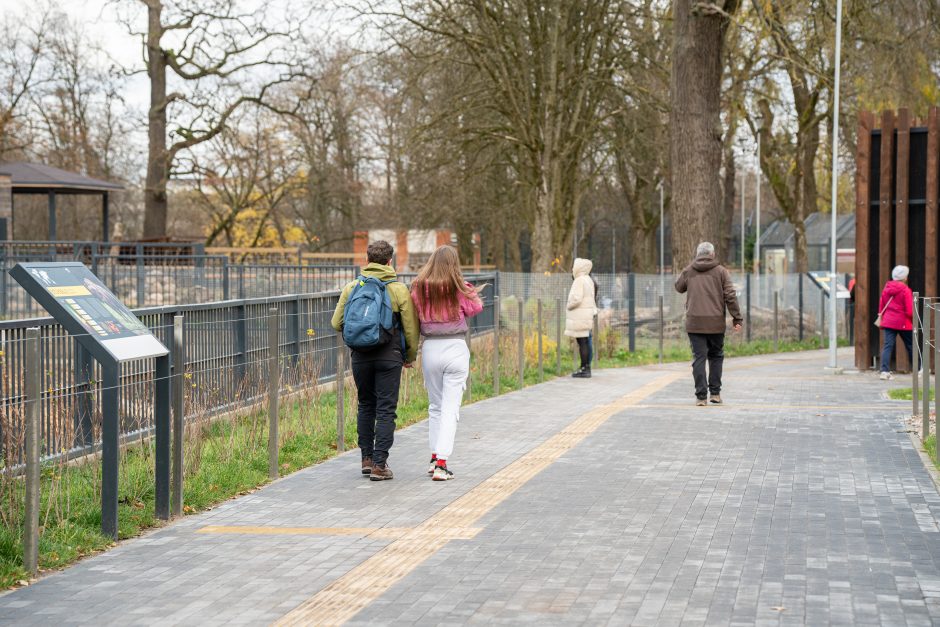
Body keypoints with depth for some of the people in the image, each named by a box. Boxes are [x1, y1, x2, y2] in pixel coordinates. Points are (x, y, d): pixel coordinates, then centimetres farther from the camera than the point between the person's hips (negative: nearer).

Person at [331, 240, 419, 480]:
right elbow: (410, 327, -2)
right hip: (389, 356, -3)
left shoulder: (352, 287, 3)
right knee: (386, 410, 1)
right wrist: (410, 356, 12)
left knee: (366, 406, 17)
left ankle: (367, 458, 18)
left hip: (360, 356, 3)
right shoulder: (399, 289, -3)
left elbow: (337, 323, 3)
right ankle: (379, 465, -3)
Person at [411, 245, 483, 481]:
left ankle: (434, 458, 24)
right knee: (450, 408, -2)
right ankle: (441, 463, -9)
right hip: (455, 348, -3)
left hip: (430, 348, 3)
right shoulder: (460, 289, -9)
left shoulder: (419, 288, -4)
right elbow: (476, 308, 3)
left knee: (435, 406, 19)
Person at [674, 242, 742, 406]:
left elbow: (679, 287, 23)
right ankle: (715, 393, 13)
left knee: (699, 358, 1)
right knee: (716, 356, 15)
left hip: (694, 322, 0)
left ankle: (701, 395, -5)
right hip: (716, 323, 0)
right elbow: (730, 296, -4)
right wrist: (737, 318, 0)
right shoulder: (721, 271, 1)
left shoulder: (688, 271, 5)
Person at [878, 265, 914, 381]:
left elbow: (881, 306, 11)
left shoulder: (886, 288, 5)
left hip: (888, 322, 4)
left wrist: (883, 318, 22)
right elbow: (909, 310, -12)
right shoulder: (905, 290, -11)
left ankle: (885, 371, -12)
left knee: (888, 345, -1)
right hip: (903, 323, -4)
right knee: (911, 346, 10)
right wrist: (913, 321, 4)